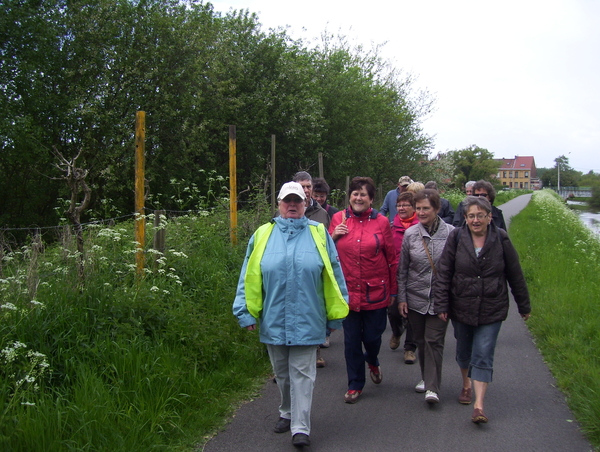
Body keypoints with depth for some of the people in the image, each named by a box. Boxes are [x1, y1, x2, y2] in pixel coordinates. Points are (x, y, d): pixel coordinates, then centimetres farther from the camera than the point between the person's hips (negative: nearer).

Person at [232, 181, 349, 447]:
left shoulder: (318, 234, 1)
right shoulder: (263, 235, 4)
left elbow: (333, 274, 4)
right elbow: (249, 277, 4)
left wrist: (335, 314, 4)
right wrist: (246, 311, -1)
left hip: (306, 321, -2)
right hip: (273, 322, 2)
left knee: (302, 375, 0)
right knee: (281, 374, 17)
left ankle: (300, 428, 6)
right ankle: (288, 413, 37)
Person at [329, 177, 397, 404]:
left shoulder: (381, 222, -2)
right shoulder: (338, 218, 2)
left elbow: (392, 259, 3)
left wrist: (393, 290, 6)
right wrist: (334, 237, -9)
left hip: (375, 292, -1)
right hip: (347, 291, 1)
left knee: (372, 336, 8)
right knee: (351, 339, 7)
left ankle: (372, 361, 44)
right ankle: (355, 384, 25)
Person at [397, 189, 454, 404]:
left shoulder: (451, 233, -6)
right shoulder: (410, 234, 0)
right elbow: (402, 269, 5)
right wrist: (401, 297, 2)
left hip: (440, 299, -3)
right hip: (415, 297, 3)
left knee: (434, 340, -6)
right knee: (420, 340, 13)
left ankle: (432, 387, 0)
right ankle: (427, 377, 31)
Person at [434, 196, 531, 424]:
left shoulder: (500, 239, -6)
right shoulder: (456, 237, -7)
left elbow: (515, 275, 2)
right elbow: (444, 273, -5)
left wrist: (524, 306, 7)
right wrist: (442, 304, -9)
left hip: (492, 310, -1)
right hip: (461, 308, 2)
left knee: (483, 356, -5)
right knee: (463, 351, 18)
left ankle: (478, 405, -5)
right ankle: (466, 383, 45)